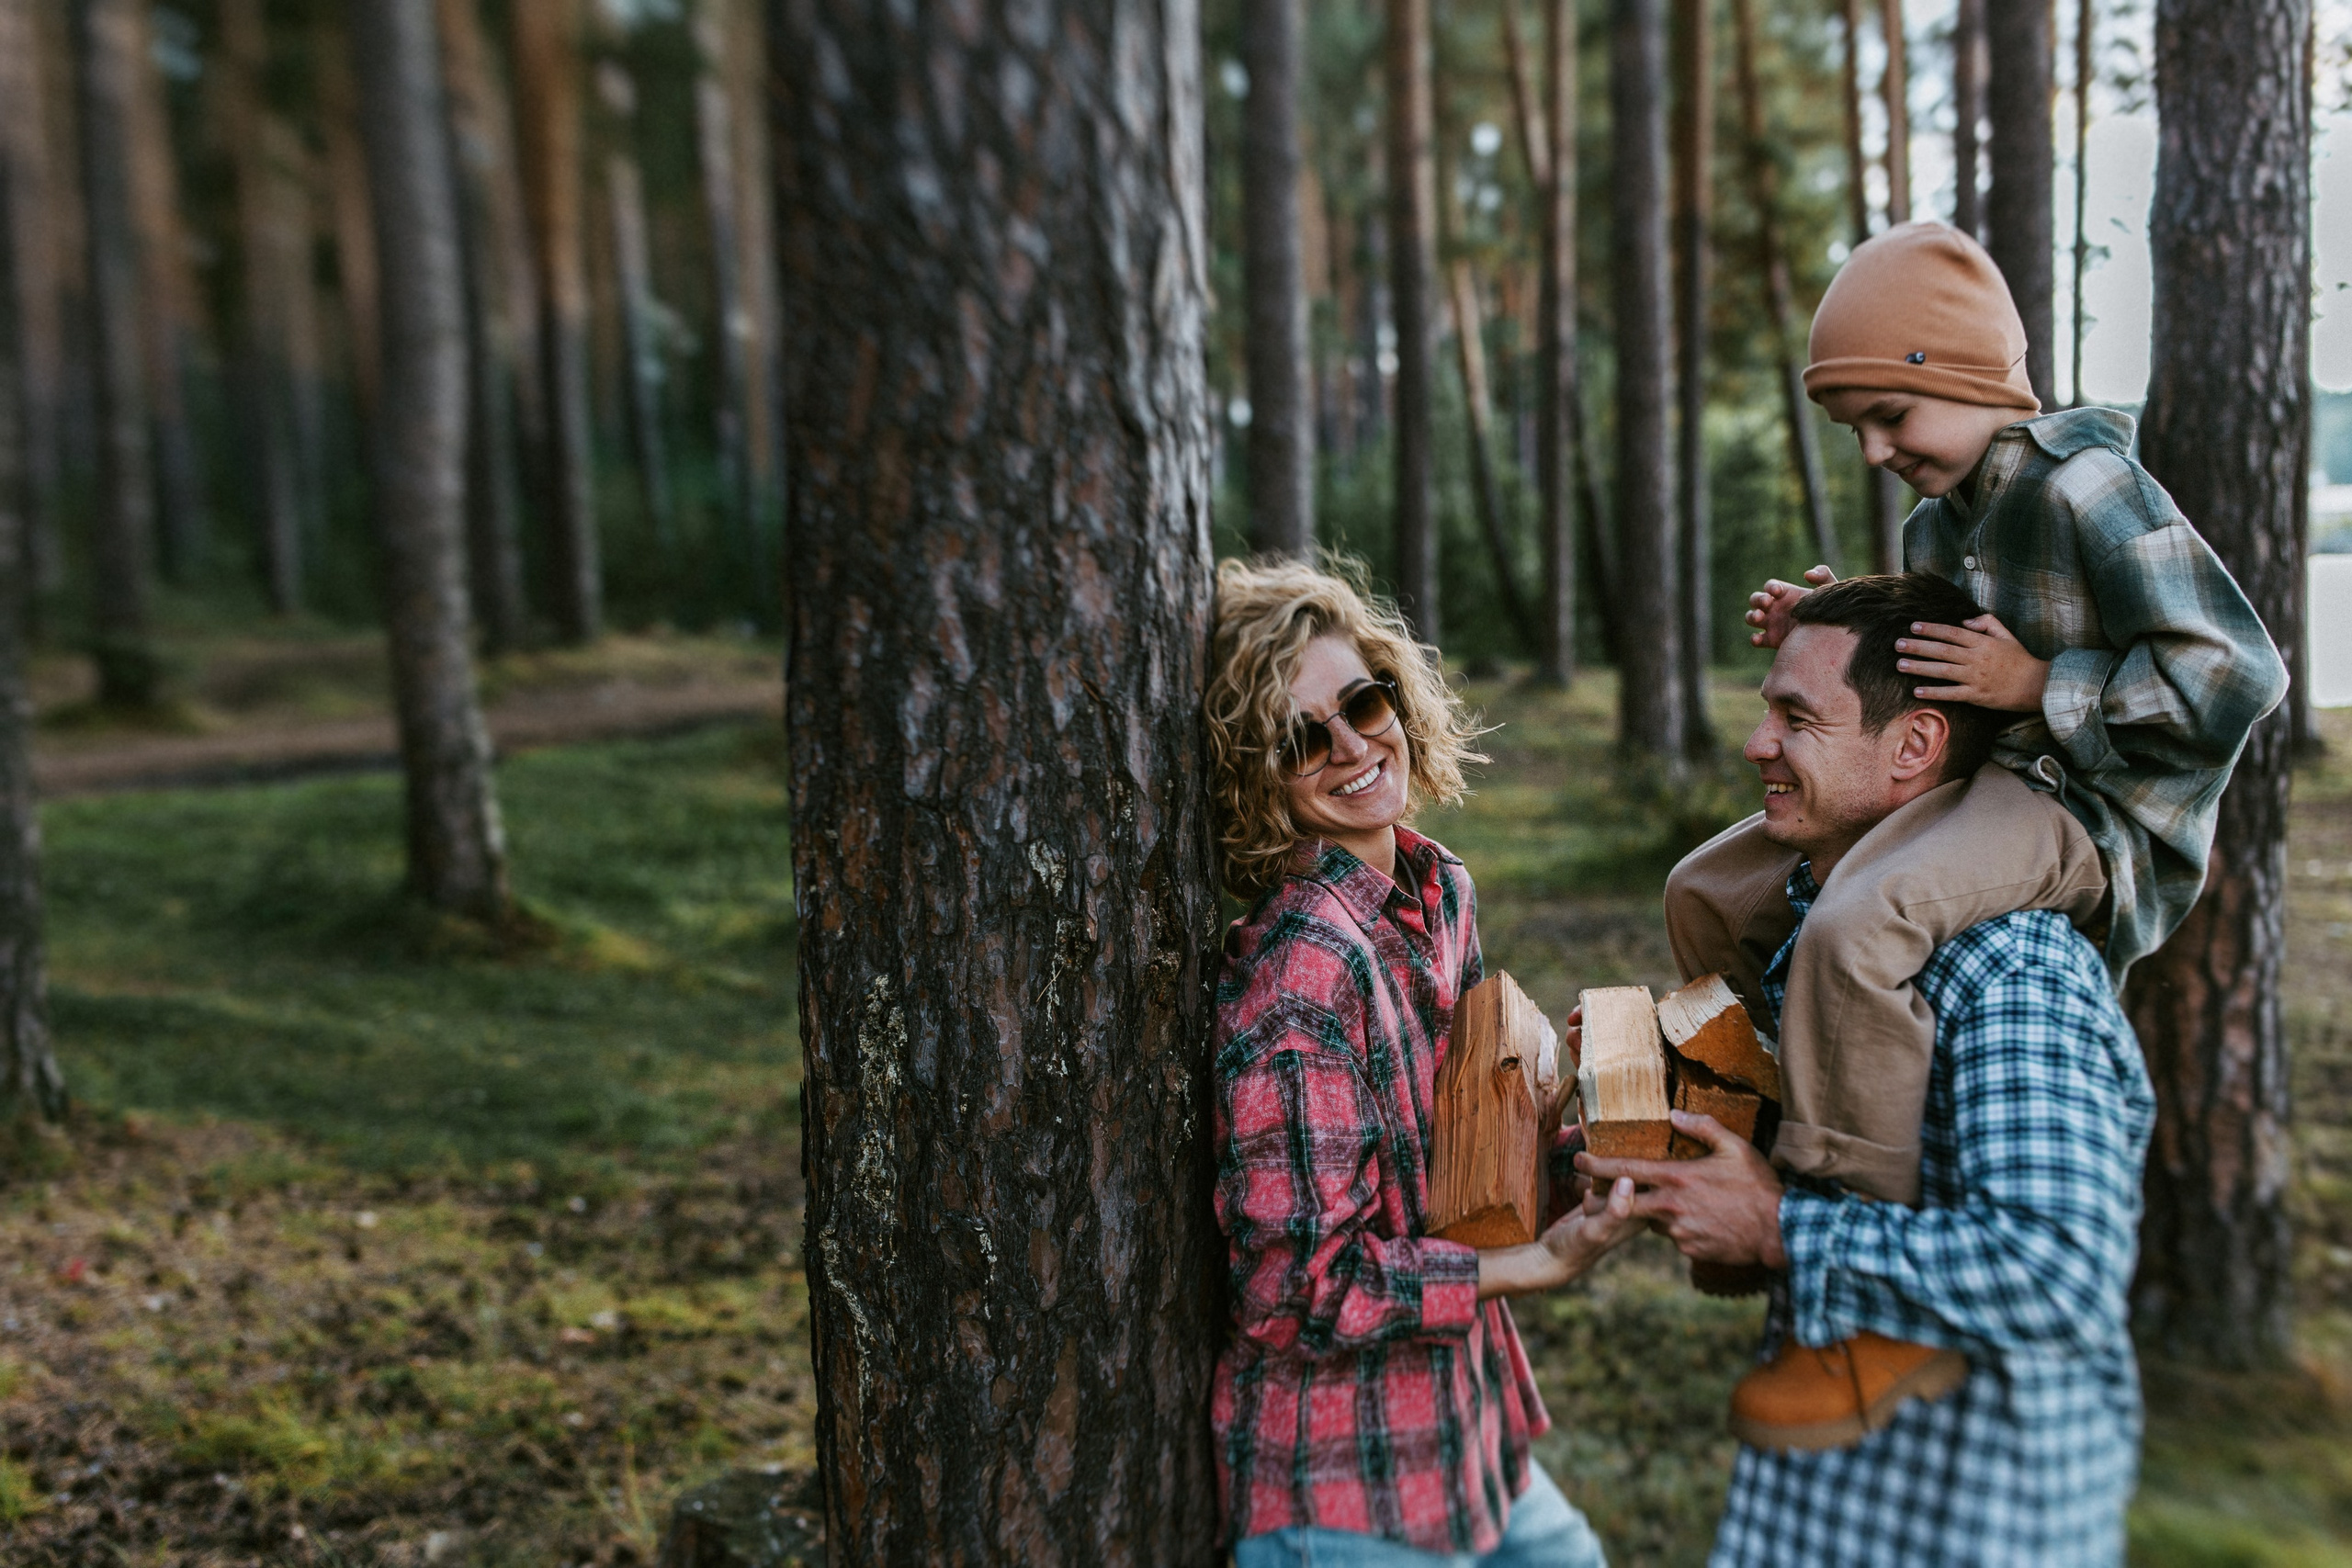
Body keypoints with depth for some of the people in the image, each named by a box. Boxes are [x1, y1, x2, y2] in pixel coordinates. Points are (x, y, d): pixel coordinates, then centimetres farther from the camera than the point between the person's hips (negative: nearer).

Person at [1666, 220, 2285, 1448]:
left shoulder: (2085, 487, -14)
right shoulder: (1936, 523, 14)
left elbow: (2236, 672, -18)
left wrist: (2040, 687, -21)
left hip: (2087, 808, -10)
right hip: (1971, 785, 10)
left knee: (1855, 926, -36)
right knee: (1709, 894, 7)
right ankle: (1771, 1151, 19)